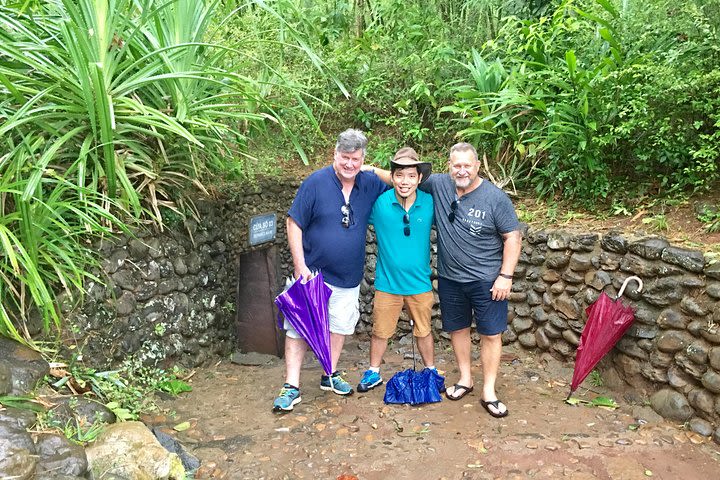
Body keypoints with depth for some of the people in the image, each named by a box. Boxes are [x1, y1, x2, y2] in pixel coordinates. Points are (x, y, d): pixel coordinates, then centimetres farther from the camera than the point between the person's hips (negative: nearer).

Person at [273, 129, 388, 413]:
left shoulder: (370, 184, -2)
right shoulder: (316, 182, -12)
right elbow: (294, 224, -10)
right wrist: (300, 266, -16)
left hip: (348, 278, 4)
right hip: (313, 273, -4)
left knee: (340, 325, 15)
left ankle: (330, 376, 34)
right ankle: (291, 387, 9)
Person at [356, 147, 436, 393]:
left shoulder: (430, 203, -10)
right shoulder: (379, 202, -13)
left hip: (420, 282, 1)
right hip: (387, 282, -1)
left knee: (423, 331, 19)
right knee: (380, 331, 15)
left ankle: (431, 371, 40)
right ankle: (374, 373, 35)